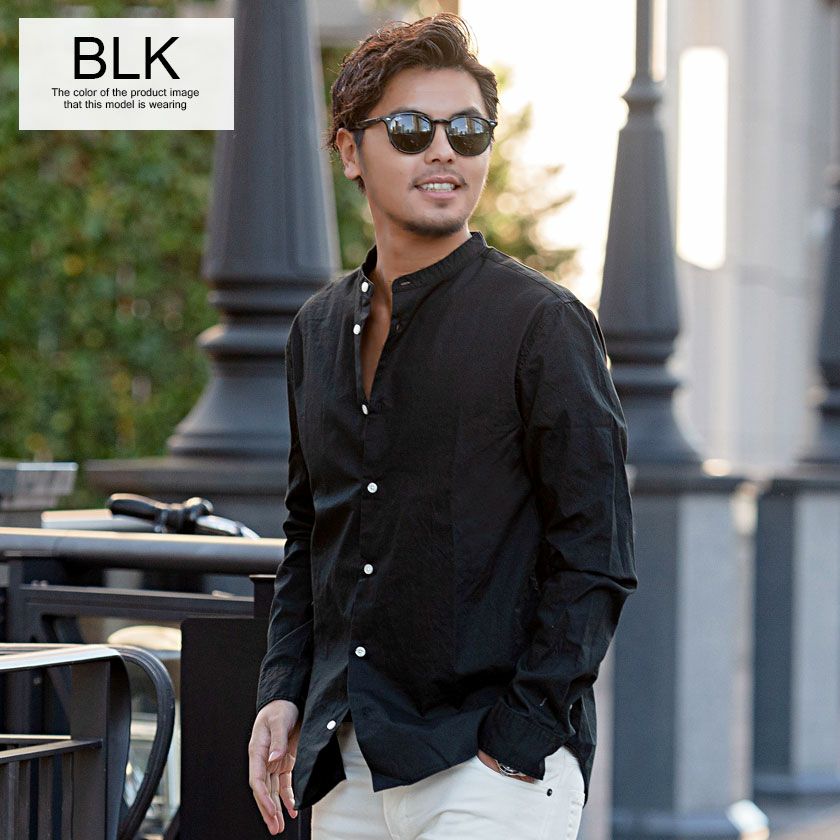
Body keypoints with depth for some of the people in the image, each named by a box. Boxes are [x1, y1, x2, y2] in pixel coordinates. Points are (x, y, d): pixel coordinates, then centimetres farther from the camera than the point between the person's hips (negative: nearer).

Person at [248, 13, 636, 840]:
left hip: (495, 770, -6)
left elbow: (595, 559, -8)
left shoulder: (543, 323, -5)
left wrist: (521, 737, -13)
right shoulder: (320, 329, 13)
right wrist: (282, 691, 9)